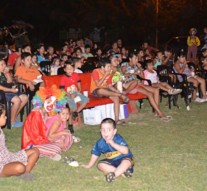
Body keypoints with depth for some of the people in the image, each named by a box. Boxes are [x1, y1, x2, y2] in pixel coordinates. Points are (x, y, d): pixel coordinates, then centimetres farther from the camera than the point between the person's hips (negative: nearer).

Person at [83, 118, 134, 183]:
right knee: (100, 164, -20)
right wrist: (89, 165, 17)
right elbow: (95, 154, 8)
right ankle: (123, 170, -25)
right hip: (111, 161, 5)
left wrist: (113, 144, -40)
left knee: (127, 161, -36)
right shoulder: (100, 143, -9)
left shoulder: (118, 139, -21)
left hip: (123, 158, -5)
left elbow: (126, 151, -34)